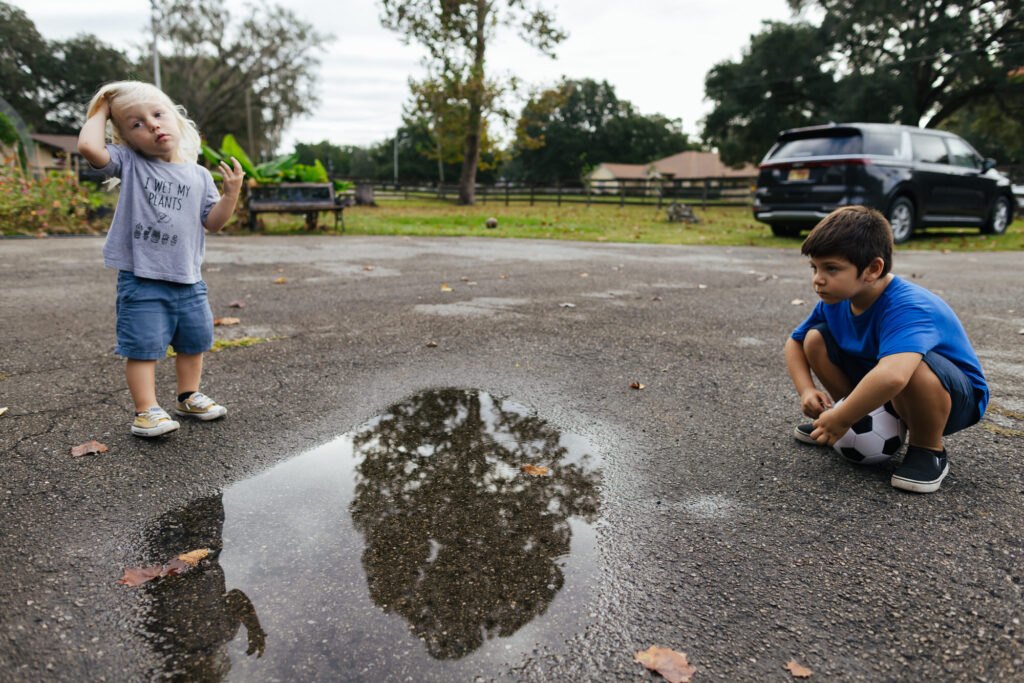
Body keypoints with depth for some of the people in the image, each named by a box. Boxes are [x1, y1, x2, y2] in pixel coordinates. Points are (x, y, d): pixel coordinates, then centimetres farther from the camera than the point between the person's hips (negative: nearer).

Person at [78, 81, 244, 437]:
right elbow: (89, 145, -19)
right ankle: (146, 409, 6)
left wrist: (231, 193, -9)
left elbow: (213, 222, 5)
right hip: (141, 279, -4)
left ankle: (188, 396, 32)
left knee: (193, 341, 14)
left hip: (188, 280, 4)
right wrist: (101, 112, -3)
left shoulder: (199, 175, 7)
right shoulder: (129, 163, -1)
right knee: (144, 345, -5)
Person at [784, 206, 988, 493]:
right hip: (881, 392, 7)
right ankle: (863, 420, 11)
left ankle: (928, 450, -13)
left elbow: (892, 376, -56)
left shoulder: (908, 308, -37)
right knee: (815, 340, -8)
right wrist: (807, 390, -12)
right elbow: (795, 341, 5)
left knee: (913, 365, -41)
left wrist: (842, 419, -41)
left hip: (954, 396, -7)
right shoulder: (835, 302, -11)